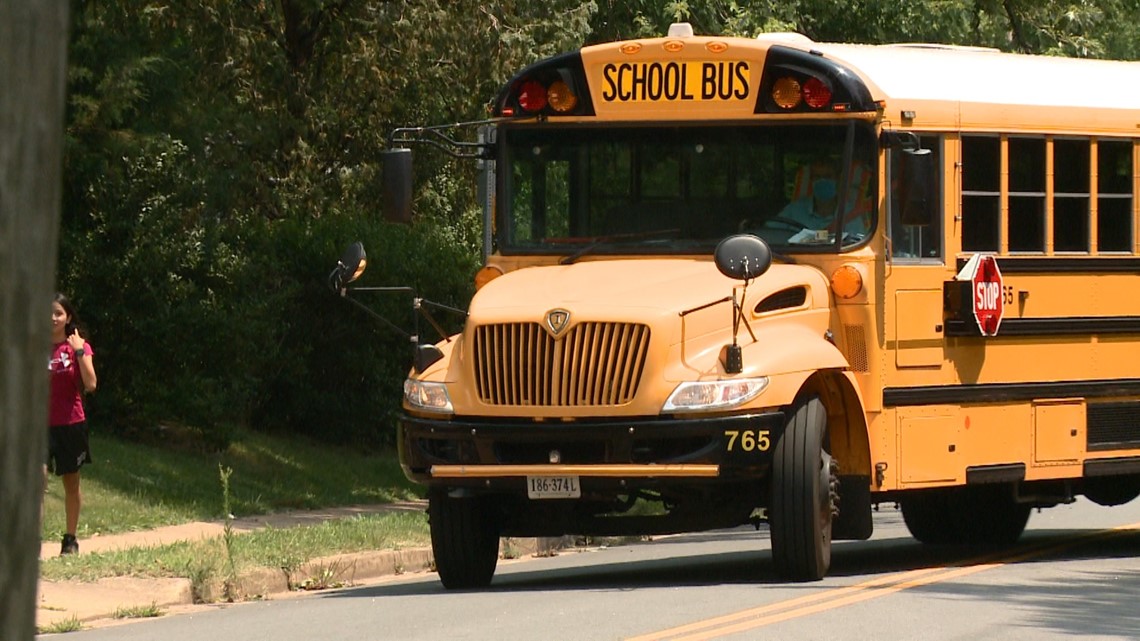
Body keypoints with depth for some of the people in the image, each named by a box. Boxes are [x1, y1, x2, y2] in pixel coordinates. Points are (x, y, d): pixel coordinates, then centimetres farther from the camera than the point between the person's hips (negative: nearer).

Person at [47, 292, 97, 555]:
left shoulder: (78, 347, -1)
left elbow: (90, 385, -13)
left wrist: (80, 352, -19)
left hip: (71, 423, 0)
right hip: (41, 423, 0)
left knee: (71, 482, 11)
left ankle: (71, 539, 24)